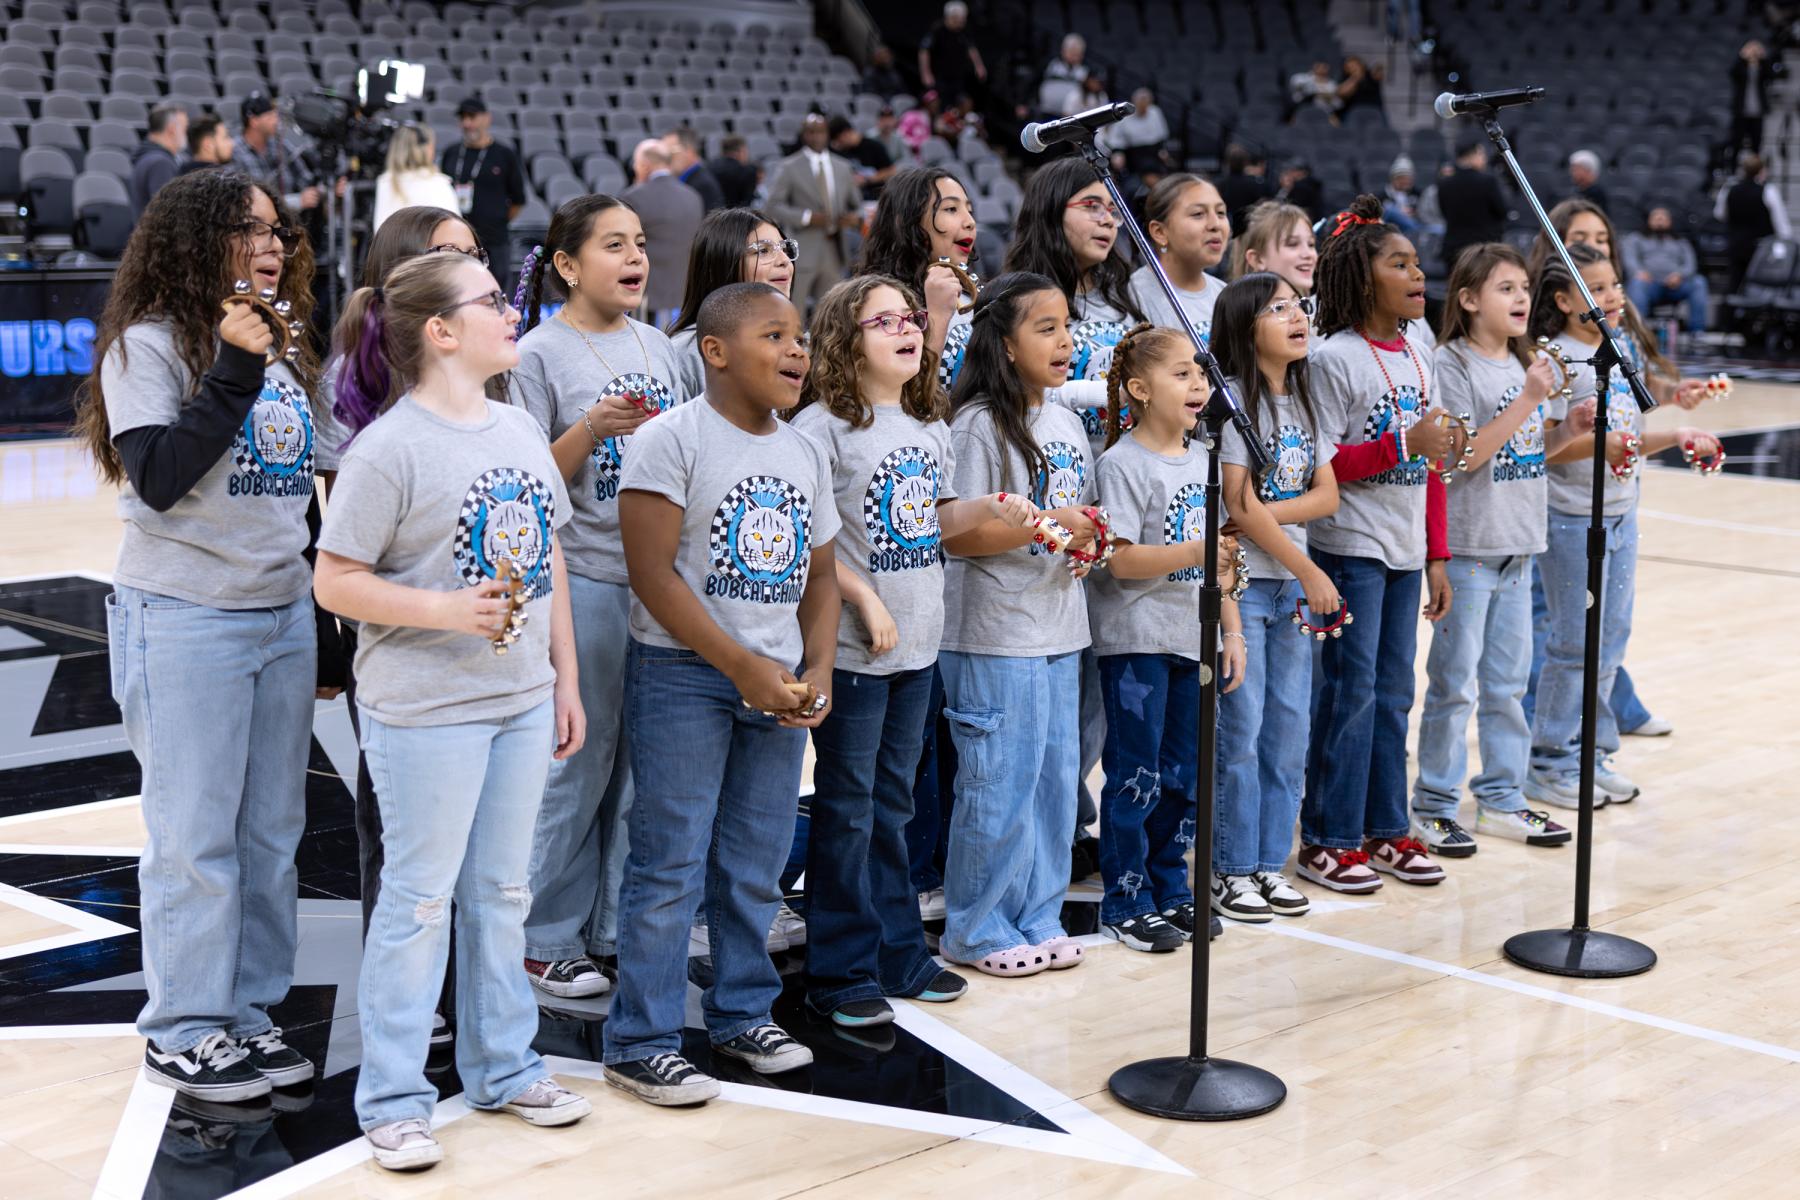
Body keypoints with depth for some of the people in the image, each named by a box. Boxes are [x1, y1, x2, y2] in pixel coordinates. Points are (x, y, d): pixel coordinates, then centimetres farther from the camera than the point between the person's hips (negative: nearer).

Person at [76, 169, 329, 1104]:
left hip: (285, 613, 7)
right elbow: (158, 477, -19)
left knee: (272, 831, 10)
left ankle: (248, 1012, 22)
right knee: (195, 835, -2)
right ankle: (183, 1034, 10)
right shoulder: (149, 345, -9)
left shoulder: (283, 349, 12)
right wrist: (234, 371, -22)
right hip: (184, 621, -7)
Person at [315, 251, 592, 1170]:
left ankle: (503, 1068, 31)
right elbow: (335, 581, -14)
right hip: (425, 708, -7)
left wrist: (564, 678, 13)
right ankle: (393, 1101, 15)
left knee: (500, 892, 17)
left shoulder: (519, 431, 7)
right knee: (419, 901, 2)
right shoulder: (389, 447, -15)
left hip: (521, 699, 7)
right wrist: (443, 609, -25)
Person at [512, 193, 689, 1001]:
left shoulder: (657, 348, 12)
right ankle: (546, 940, 11)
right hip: (581, 579, -6)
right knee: (578, 761, -2)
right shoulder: (541, 353, -6)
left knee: (642, 761, 10)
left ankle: (615, 928, 22)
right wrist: (592, 430, -22)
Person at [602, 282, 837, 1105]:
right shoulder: (675, 439, -10)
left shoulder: (805, 453, 12)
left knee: (758, 866, 13)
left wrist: (816, 671, 1)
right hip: (684, 675, -6)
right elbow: (652, 573, -16)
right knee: (671, 867, -5)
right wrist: (742, 666, -17)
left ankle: (743, 1013, 28)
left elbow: (820, 575, 17)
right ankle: (639, 1043, 4)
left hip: (777, 683, 7)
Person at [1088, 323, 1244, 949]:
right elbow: (1121, 559, -19)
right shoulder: (1123, 464, -12)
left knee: (1184, 776, 13)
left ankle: (1170, 890, 26)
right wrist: (1192, 553, -29)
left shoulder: (1203, 458, 11)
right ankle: (1126, 902, 10)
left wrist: (1232, 630, 14)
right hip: (1136, 643, -7)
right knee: (1137, 777, -1)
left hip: (1193, 639, 7)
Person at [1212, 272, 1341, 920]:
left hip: (1291, 582, 7)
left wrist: (1269, 515, -12)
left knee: (1289, 726, 8)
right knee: (1241, 730, -4)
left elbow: (1326, 495, 7)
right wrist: (1310, 572, -12)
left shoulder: (1301, 401, 13)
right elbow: (1239, 504, -15)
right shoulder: (1230, 399, -10)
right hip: (1239, 582, -7)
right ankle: (1230, 870, 5)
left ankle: (1269, 863, 17)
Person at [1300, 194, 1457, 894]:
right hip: (1350, 547, -7)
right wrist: (1403, 445, -23)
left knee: (1393, 692, 12)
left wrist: (1437, 555, 11)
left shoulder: (1417, 351, 9)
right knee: (1348, 693, -2)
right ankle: (1328, 840, 8)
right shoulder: (1334, 358, -12)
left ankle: (1385, 830, 22)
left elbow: (1428, 462, 13)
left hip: (1404, 550, 7)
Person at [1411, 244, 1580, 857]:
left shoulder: (1528, 364, 12)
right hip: (1467, 547, -7)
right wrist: (1527, 400, -23)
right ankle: (1434, 807, 8)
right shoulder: (1452, 365, -12)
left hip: (1518, 545, 7)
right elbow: (1465, 456, -19)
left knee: (1508, 680, 14)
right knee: (1455, 683, -1)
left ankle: (1501, 799, 24)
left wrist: (1569, 427, 0)